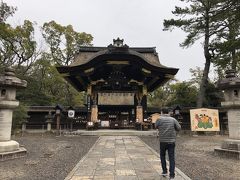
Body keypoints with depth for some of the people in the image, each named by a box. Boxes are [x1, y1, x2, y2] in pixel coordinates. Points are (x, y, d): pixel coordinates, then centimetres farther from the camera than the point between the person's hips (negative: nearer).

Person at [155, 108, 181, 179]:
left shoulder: (160, 119, -6)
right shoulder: (173, 119, -1)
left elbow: (156, 126, 8)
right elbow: (179, 128, 1)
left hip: (163, 141, -1)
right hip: (172, 141, 1)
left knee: (162, 156, 20)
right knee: (172, 158, 7)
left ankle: (164, 171, 24)